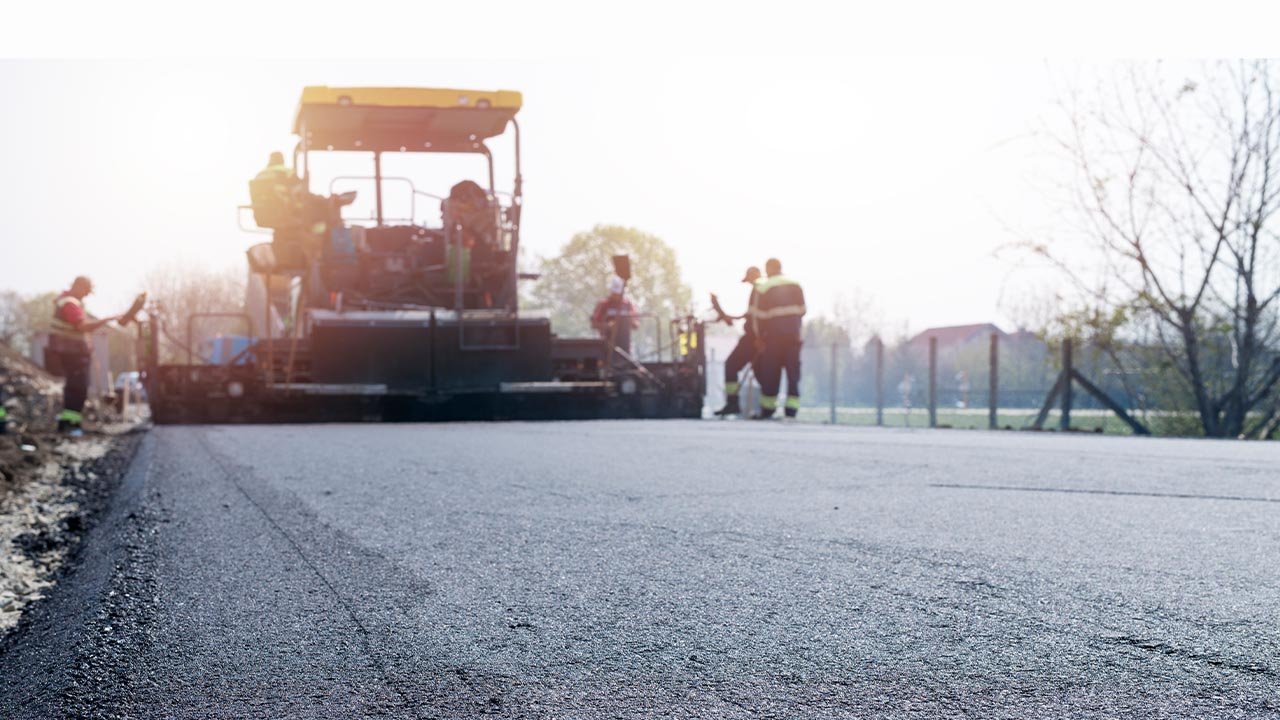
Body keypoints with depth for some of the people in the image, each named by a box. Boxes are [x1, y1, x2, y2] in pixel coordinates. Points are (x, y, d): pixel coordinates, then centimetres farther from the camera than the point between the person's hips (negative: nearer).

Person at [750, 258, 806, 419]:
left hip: (774, 335, -3)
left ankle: (768, 409, 7)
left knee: (770, 371, 3)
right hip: (794, 335, 3)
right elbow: (802, 310, 9)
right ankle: (791, 409, 1)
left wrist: (760, 335, 4)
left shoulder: (763, 288, -4)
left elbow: (759, 315, -5)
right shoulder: (796, 286, 8)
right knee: (793, 370, 5)